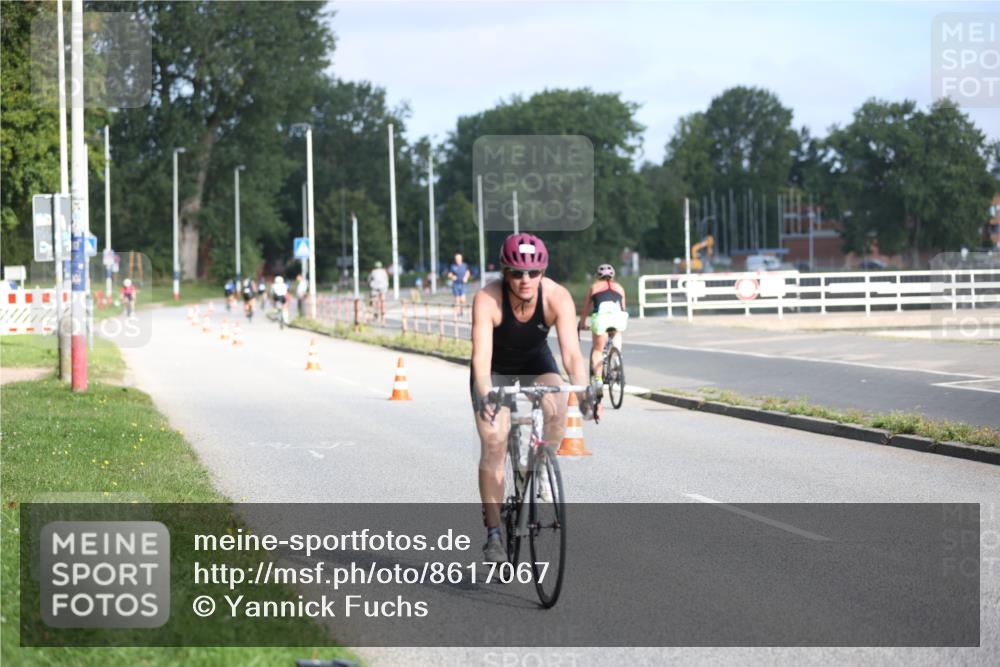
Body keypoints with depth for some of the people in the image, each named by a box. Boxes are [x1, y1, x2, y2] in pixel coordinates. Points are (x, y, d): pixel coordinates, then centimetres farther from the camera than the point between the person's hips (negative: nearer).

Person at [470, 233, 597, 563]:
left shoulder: (557, 297, -28)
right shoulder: (487, 299, -32)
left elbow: (572, 351, -36)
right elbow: (481, 355, -42)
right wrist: (486, 396, -60)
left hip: (536, 362, 1)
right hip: (496, 371, -1)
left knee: (557, 410, -29)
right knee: (493, 443, -16)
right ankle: (493, 533, -10)